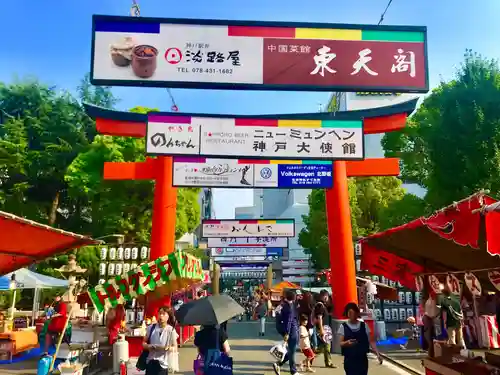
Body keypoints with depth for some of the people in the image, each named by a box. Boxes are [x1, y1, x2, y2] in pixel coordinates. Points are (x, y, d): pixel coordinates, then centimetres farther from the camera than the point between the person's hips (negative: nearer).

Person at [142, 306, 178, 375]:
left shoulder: (171, 330, -6)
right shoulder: (151, 327, 1)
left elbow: (174, 347, -1)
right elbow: (144, 343, 10)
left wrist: (168, 348, -22)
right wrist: (148, 346, -11)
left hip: (162, 363, -2)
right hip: (150, 362, 2)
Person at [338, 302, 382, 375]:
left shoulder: (364, 326, 3)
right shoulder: (343, 327, -3)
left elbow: (370, 341, 5)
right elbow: (341, 343, -6)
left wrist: (377, 354, -5)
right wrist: (347, 342, -27)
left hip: (362, 359, 2)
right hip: (350, 360, -2)